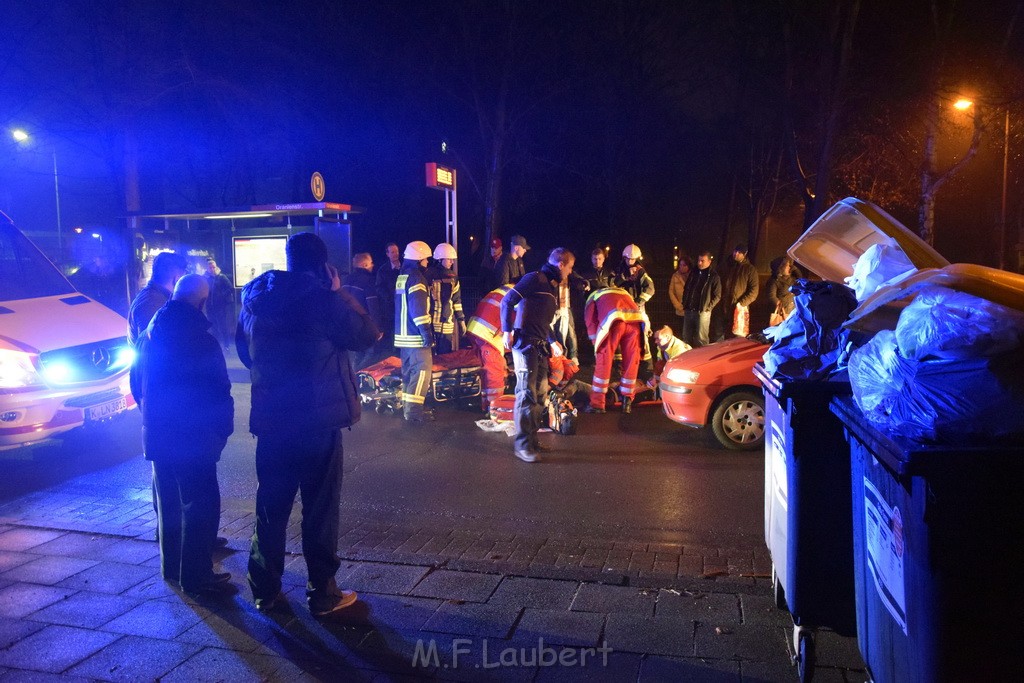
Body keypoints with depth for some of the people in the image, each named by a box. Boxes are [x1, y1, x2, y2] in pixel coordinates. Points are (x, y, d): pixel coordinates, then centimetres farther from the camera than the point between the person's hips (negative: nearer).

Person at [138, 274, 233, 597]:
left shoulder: (151, 335, 5)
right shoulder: (201, 340, -18)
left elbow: (139, 384, 14)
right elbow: (219, 391, -15)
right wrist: (224, 426, -1)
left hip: (157, 434, 8)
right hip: (191, 437, -8)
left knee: (169, 503, 19)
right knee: (201, 505, 0)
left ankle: (172, 567, 30)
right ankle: (196, 576, 3)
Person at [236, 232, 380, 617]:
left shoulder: (256, 298, 4)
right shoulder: (322, 298, -14)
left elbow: (244, 350, 16)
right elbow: (367, 335, -5)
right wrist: (339, 293, 0)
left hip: (270, 418, 5)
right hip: (317, 419, -5)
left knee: (271, 505, 16)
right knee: (320, 508, 6)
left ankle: (265, 589, 26)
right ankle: (322, 593, 14)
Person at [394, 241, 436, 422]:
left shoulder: (401, 276, 17)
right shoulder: (415, 278, -14)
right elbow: (418, 308, -21)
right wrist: (426, 331, -21)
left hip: (403, 334, 10)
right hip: (415, 335, -10)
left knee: (409, 370, 14)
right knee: (422, 370, -8)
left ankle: (408, 405, 19)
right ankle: (413, 409, -10)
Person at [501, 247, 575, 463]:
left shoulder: (552, 287, 22)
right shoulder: (535, 278, -7)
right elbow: (507, 301, -12)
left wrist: (552, 341, 26)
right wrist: (507, 330, -17)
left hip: (540, 346, 9)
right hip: (525, 343, -9)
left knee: (540, 394, 11)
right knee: (527, 394, -10)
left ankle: (532, 439, 20)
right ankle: (522, 444, -4)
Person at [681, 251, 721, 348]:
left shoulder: (713, 276, -4)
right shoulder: (693, 273, 12)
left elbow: (717, 296, -5)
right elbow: (686, 290, 20)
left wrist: (707, 308, -11)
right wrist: (685, 305, 12)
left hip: (702, 312, -6)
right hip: (688, 311, 6)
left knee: (701, 339, -2)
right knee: (686, 337, 12)